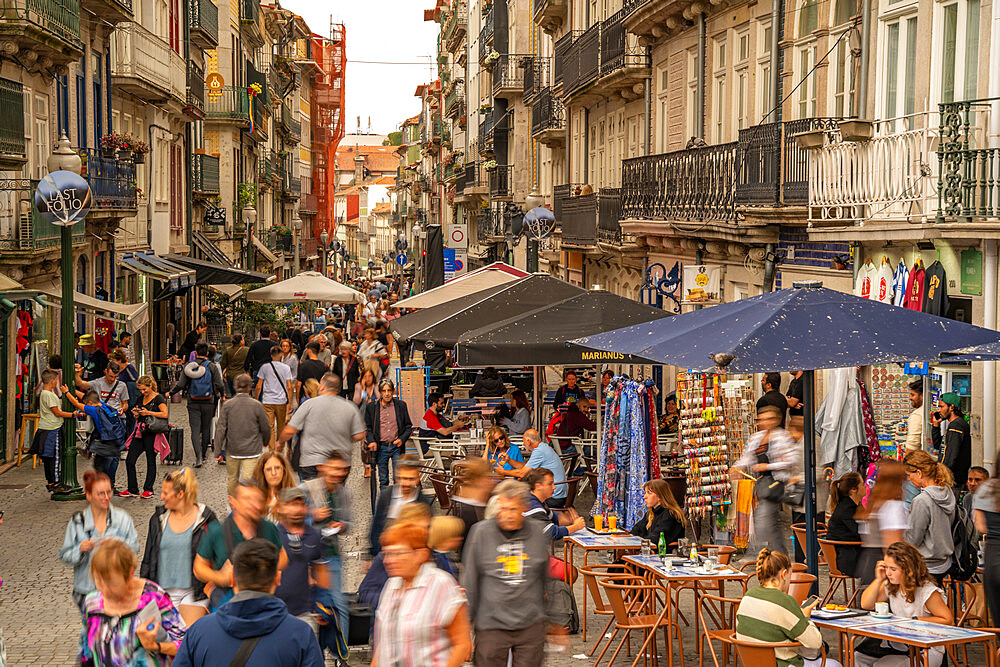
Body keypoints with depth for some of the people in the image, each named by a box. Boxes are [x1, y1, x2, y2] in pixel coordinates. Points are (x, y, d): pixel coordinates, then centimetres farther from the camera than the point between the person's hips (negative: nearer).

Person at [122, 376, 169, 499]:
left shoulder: (158, 398, -5)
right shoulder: (141, 398, 15)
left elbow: (165, 414, -17)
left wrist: (148, 413, -16)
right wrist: (137, 414, 2)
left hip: (152, 433, -7)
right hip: (140, 432, 7)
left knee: (151, 461, 1)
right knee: (129, 461, 1)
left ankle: (148, 490, 9)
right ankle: (132, 489, 9)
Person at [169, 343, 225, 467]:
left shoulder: (188, 367, -3)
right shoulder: (212, 367, -5)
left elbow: (180, 385, -4)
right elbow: (219, 385, -5)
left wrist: (170, 393, 13)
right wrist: (222, 394, 16)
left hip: (193, 403, 0)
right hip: (208, 403, 0)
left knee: (195, 430, -2)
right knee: (206, 428, 15)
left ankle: (198, 457, -17)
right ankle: (204, 454, 25)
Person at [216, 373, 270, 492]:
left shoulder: (227, 405, -7)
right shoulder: (257, 406, -9)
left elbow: (221, 428, -6)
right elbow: (266, 428, 0)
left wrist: (219, 448, 3)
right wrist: (265, 442, 20)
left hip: (232, 449, 2)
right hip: (252, 450, -2)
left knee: (232, 478, 19)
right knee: (248, 480, -3)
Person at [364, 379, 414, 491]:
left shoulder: (401, 405, 4)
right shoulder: (371, 407, 3)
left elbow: (409, 426, 8)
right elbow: (367, 427, 8)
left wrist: (402, 439, -8)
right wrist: (371, 441, -9)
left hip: (397, 447, 0)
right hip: (381, 448, 0)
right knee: (383, 480, 7)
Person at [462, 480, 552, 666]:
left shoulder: (538, 533, 3)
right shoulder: (481, 532, -4)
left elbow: (550, 579, 13)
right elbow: (469, 580, 1)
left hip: (532, 625, 2)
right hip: (491, 625, -2)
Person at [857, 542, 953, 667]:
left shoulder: (927, 591, -18)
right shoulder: (890, 585, 1)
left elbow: (948, 620, -15)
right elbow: (865, 605, 5)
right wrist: (878, 580, -8)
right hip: (898, 643, 7)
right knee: (858, 656, -8)